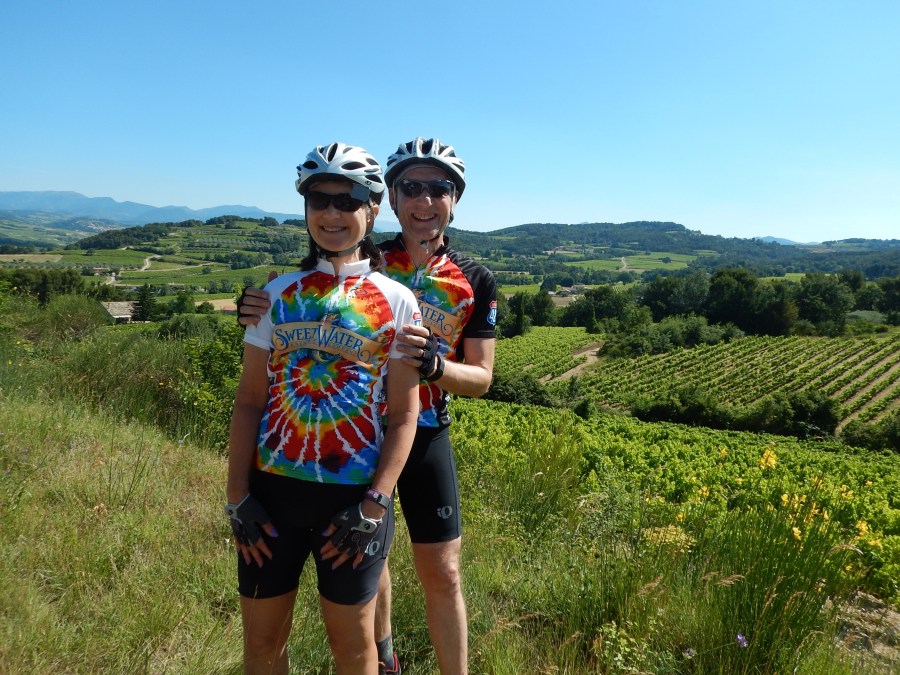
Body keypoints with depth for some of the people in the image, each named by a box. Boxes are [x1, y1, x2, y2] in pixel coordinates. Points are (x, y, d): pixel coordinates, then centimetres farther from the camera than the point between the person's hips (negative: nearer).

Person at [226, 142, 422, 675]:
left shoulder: (397, 301, -4)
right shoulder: (278, 292, 3)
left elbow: (404, 416, -5)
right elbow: (249, 401, 2)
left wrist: (374, 506, -11)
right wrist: (238, 497, -3)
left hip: (352, 499, -2)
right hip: (272, 491, 3)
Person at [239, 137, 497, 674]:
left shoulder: (475, 282, -7)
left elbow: (480, 377, -8)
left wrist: (432, 363, -30)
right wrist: (263, 317, -24)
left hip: (425, 434, -1)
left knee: (442, 573, 2)